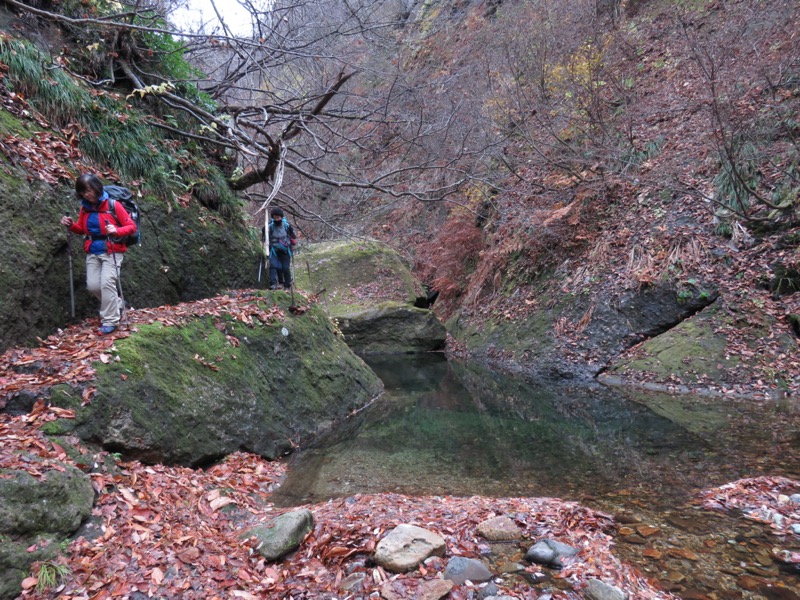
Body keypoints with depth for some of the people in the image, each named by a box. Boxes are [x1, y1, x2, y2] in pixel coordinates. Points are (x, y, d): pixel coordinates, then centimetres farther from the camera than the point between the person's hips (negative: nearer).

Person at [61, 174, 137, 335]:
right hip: (93, 252, 6)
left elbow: (132, 226, -9)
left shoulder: (113, 205, -10)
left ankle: (110, 320, -6)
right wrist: (71, 225, -2)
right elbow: (82, 229, 19)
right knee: (92, 286, -2)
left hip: (112, 252, -6)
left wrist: (116, 231, -27)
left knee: (106, 283, -16)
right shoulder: (85, 208, 7)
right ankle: (116, 305, 23)